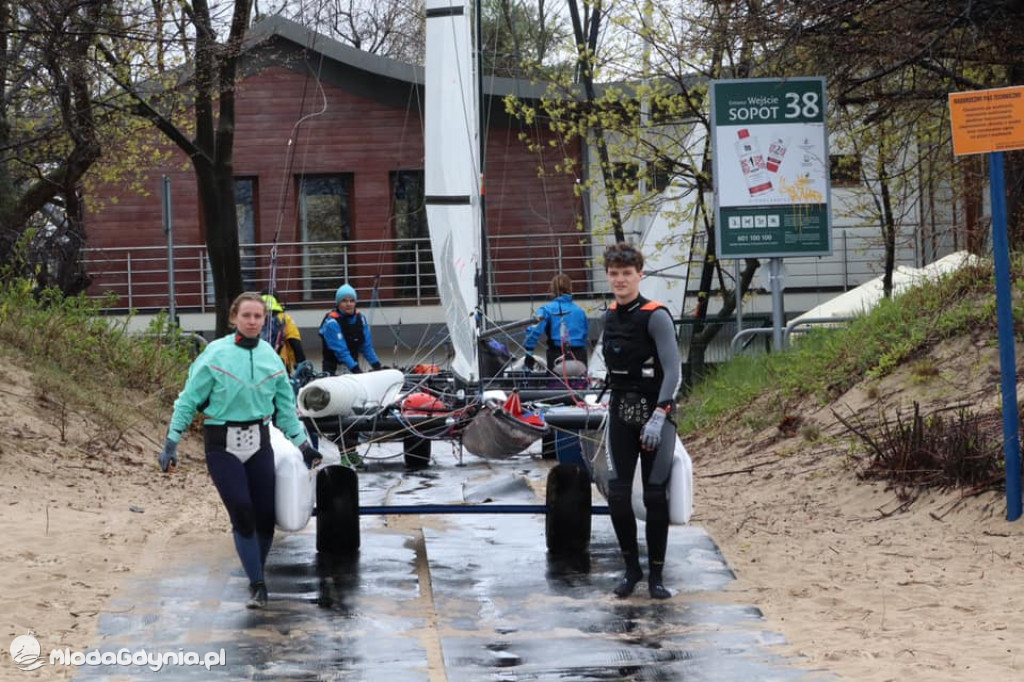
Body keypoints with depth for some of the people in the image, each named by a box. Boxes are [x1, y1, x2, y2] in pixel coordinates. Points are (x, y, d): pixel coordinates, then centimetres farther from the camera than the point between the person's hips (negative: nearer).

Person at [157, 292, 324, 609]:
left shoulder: (271, 357, 4)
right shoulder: (215, 354, -8)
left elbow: (286, 408, 14)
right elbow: (188, 401, -4)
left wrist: (304, 445, 14)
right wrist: (171, 443, -7)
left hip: (258, 442, 4)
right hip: (222, 444, -4)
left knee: (265, 514, 0)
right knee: (242, 512, -13)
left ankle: (258, 575, 20)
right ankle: (256, 585, -6)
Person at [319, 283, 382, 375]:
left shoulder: (360, 318, 1)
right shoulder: (332, 322, -18)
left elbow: (367, 346, 3)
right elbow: (341, 351, -24)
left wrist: (376, 365, -6)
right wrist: (355, 369, -31)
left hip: (353, 364, 6)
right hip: (334, 369, -6)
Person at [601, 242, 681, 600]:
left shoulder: (656, 316, -12)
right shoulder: (610, 315, 9)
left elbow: (673, 372, -17)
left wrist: (658, 416, -25)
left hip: (656, 413, -5)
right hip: (620, 411, 5)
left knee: (656, 496, -2)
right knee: (617, 495, -2)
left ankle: (656, 574, 8)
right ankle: (631, 568, 13)